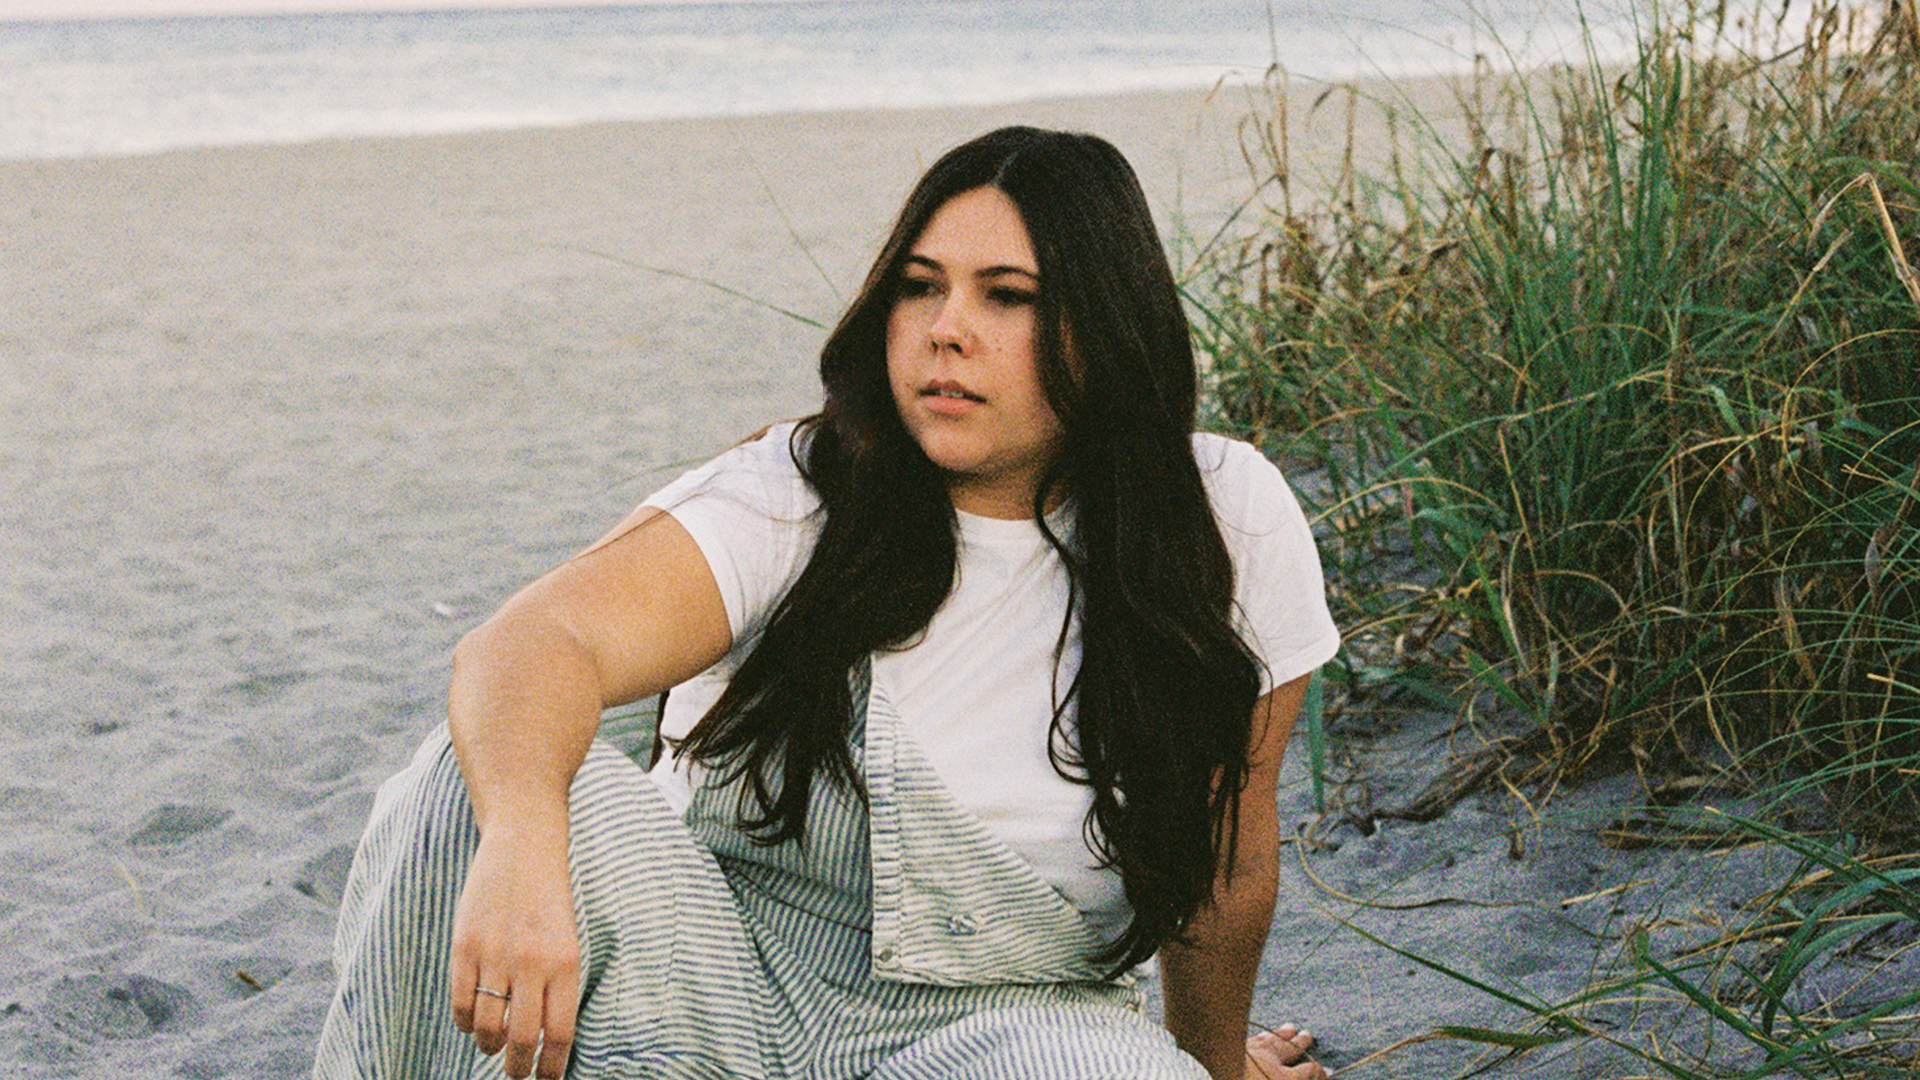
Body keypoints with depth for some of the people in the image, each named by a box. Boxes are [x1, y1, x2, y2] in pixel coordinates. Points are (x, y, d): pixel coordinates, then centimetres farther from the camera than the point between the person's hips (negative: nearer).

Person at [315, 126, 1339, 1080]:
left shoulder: (1231, 523, -8)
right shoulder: (795, 496, -11)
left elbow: (1226, 853, 4)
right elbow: (535, 641, -28)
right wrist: (522, 841, -49)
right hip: (718, 989, 0)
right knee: (483, 786, -28)